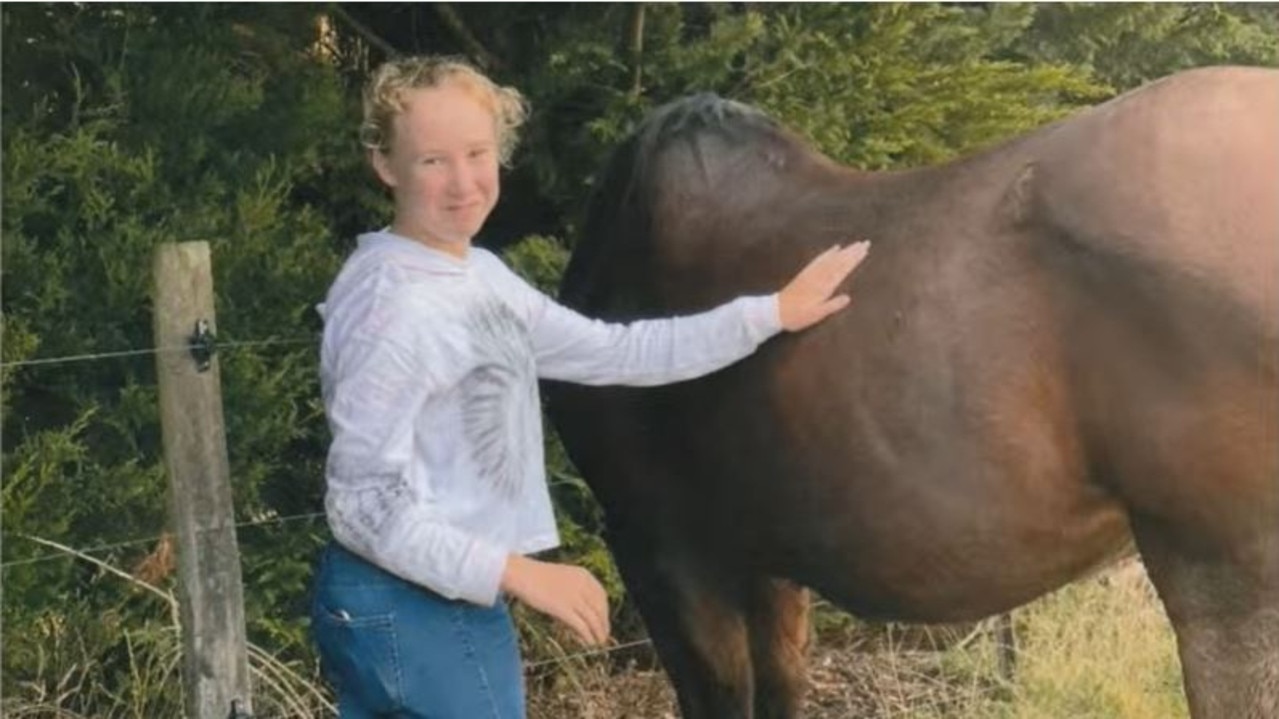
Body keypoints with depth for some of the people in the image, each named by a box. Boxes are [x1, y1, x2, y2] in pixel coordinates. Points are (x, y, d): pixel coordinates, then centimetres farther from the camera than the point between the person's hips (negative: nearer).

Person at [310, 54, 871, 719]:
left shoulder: (479, 276, 9)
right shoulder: (389, 303, -20)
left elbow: (612, 354, 16)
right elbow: (363, 504, -23)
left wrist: (771, 314, 16)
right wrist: (519, 573, -24)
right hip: (418, 616, -10)